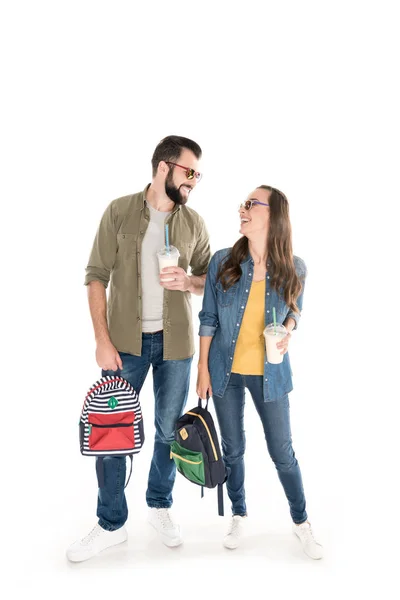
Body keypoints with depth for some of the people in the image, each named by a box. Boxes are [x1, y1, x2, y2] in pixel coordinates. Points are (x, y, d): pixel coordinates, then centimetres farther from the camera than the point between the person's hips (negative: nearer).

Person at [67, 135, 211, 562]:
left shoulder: (193, 222, 3)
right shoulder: (120, 211, -4)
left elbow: (210, 279, 10)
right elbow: (97, 276, -5)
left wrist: (187, 281, -14)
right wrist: (103, 341, -12)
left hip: (174, 342, 2)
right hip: (125, 340, -2)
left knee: (169, 430, 12)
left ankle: (159, 507, 34)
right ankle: (111, 524, 23)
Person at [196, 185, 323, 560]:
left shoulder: (293, 269, -11)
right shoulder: (222, 262, -11)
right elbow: (208, 318, -3)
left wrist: (288, 331, -15)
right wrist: (203, 369, -2)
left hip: (269, 373, -1)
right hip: (226, 372, 1)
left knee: (282, 452, 10)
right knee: (232, 449, 15)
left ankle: (301, 522, 33)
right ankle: (238, 514, 39)